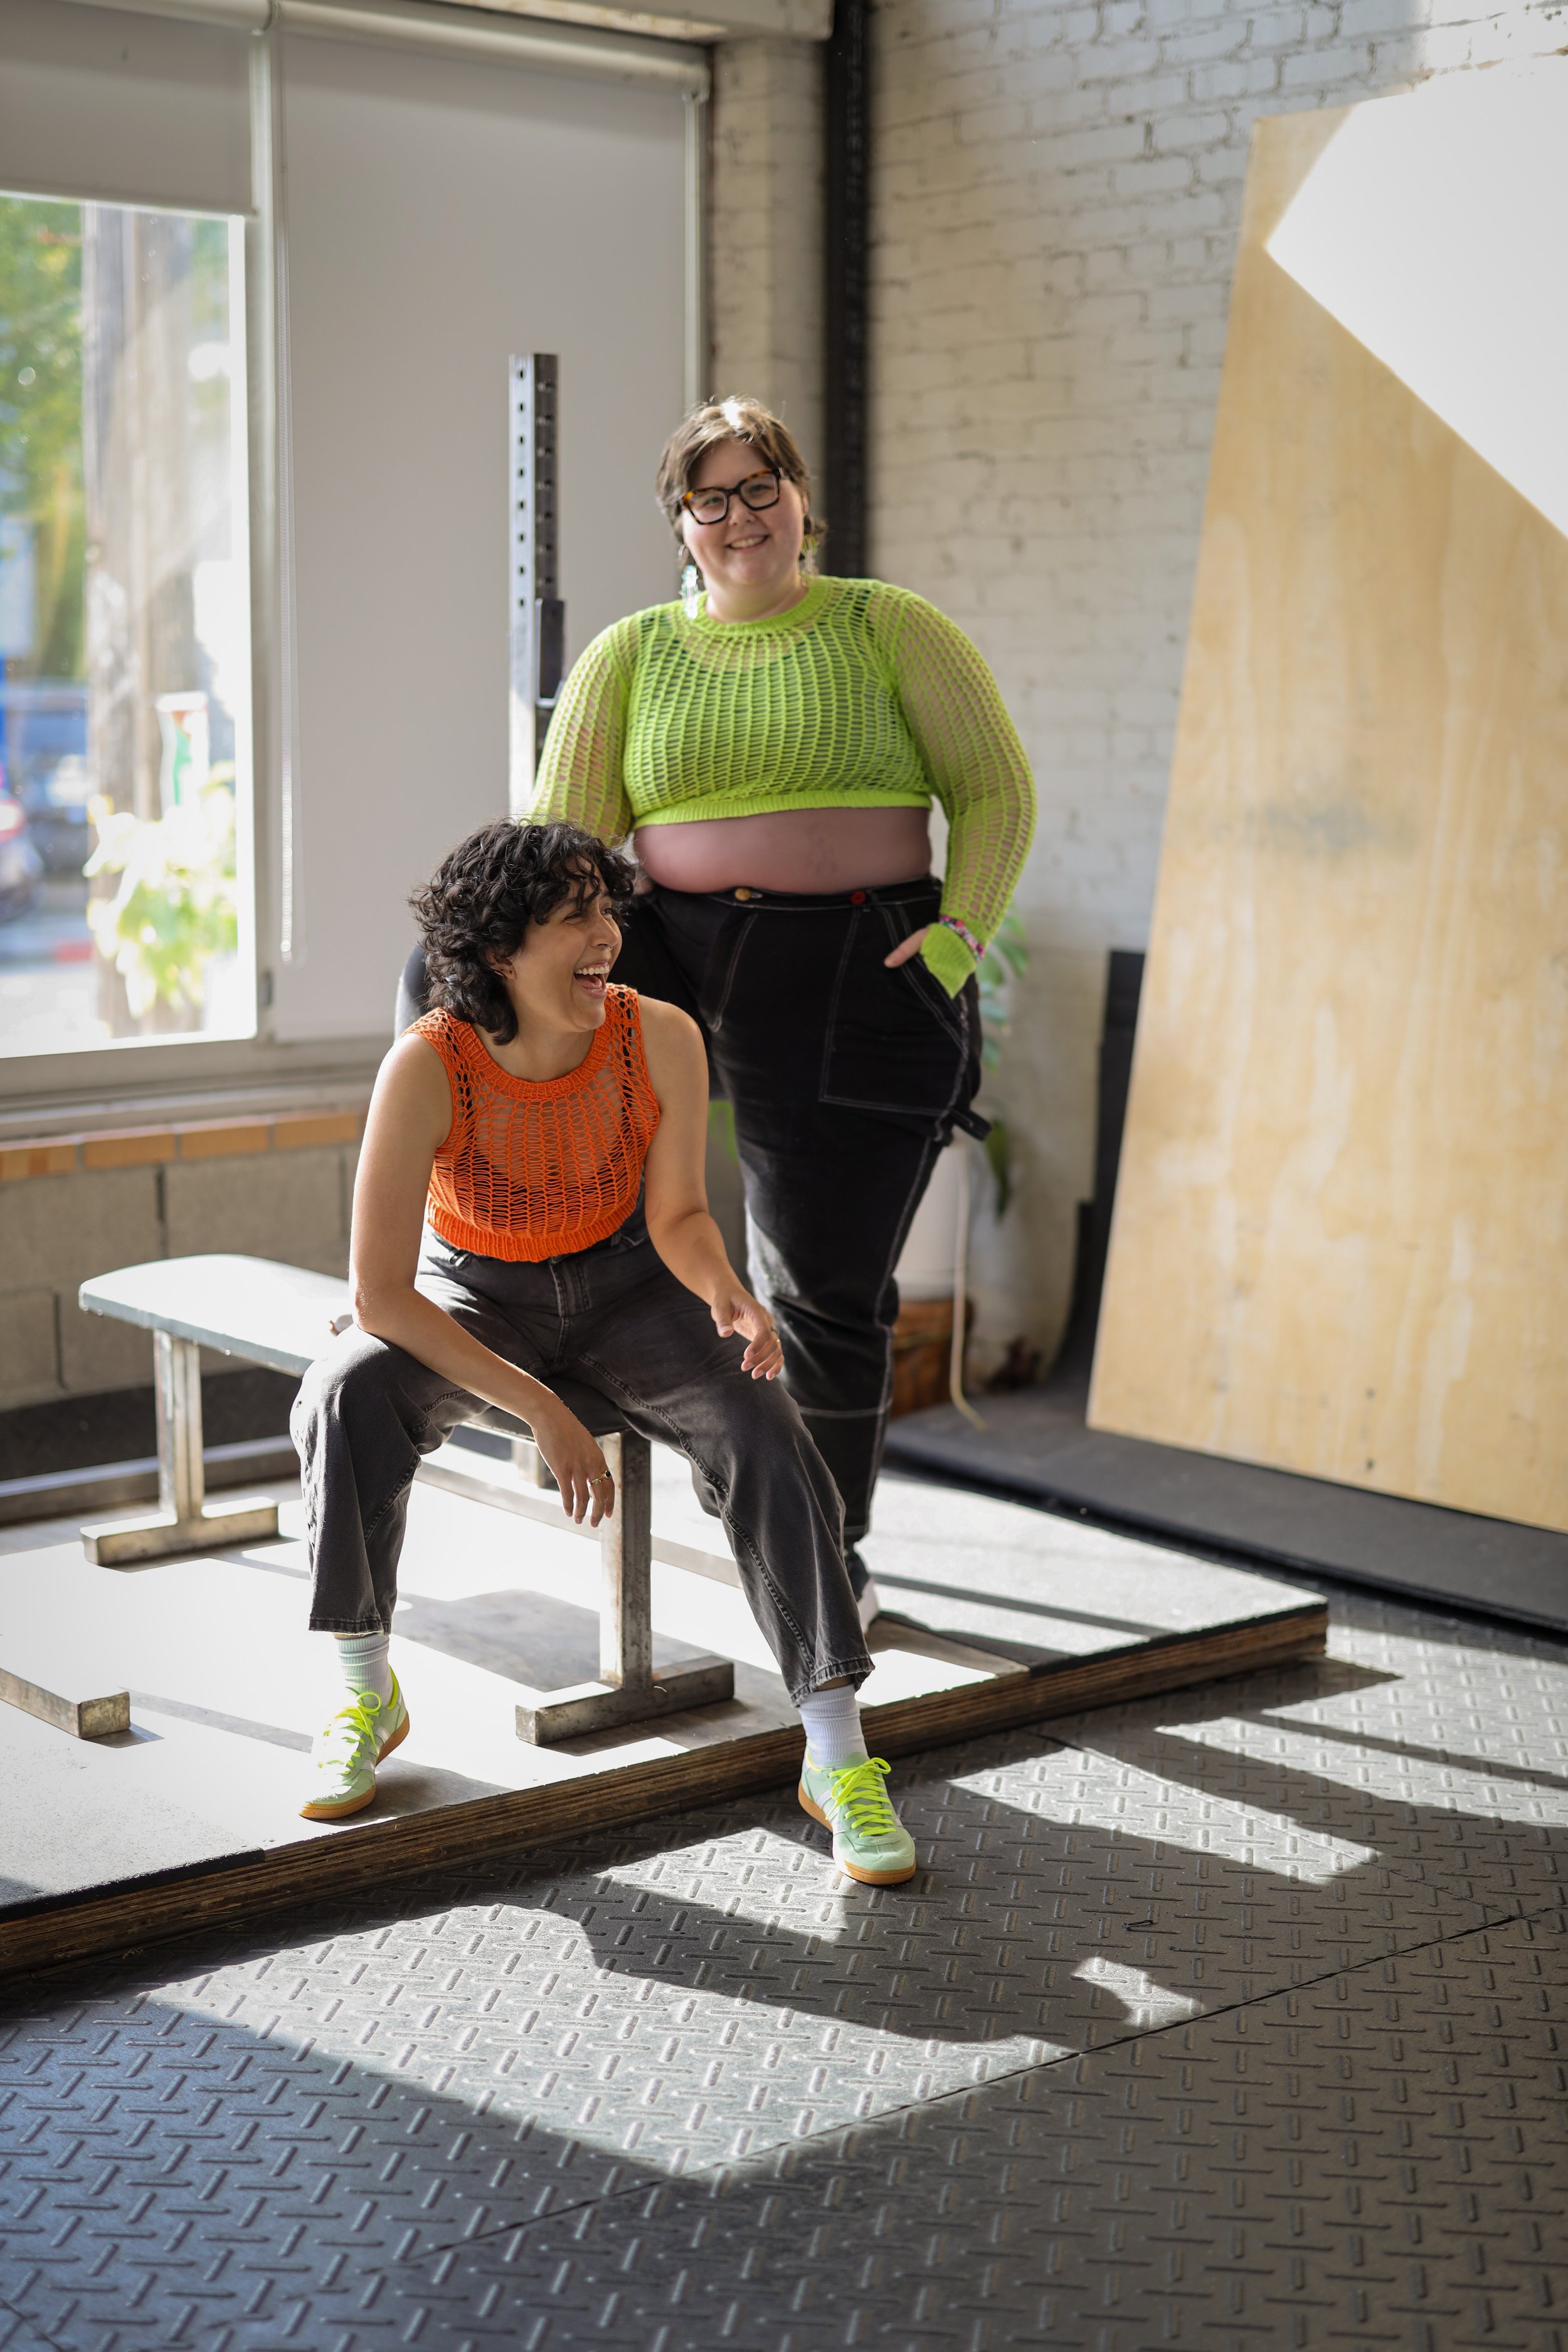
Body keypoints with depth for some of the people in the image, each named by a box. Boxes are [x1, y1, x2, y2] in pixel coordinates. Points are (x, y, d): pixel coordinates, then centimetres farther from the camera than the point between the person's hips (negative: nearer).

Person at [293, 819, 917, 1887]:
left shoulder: (660, 1040, -23)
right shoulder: (429, 1068, -29)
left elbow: (677, 1216, -8)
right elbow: (381, 1294, -27)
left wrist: (727, 1295, -31)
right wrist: (540, 1411, -31)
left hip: (620, 1286, 1)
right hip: (470, 1298, -1)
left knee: (761, 1427, -26)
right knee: (347, 1400, -32)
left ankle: (837, 1754, -20)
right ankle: (368, 1691, -9)